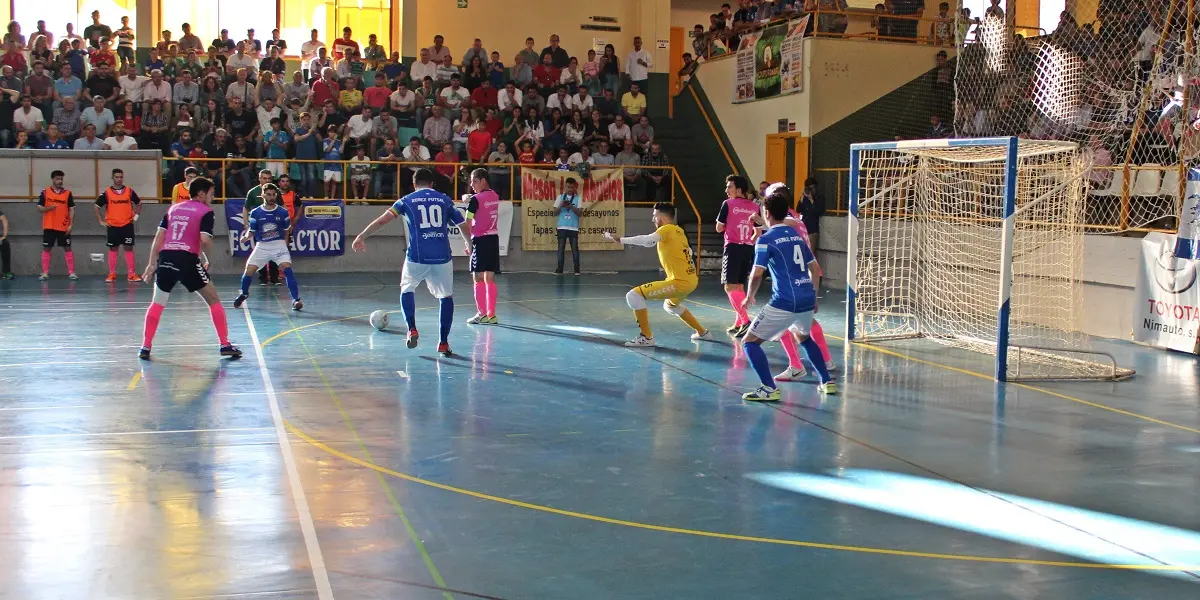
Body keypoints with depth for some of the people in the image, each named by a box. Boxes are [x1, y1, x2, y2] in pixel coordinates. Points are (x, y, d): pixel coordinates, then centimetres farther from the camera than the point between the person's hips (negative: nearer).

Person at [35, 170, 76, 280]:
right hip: (49, 226, 0)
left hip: (64, 227, 0)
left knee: (67, 248, 1)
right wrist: (49, 208, -19)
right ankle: (45, 273, 7)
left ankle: (71, 272, 6)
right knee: (46, 249, 2)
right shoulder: (45, 192, 2)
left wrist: (71, 225, -6)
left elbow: (72, 210, 3)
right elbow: (39, 209, 2)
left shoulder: (67, 193, 3)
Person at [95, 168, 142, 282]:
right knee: (113, 249, 4)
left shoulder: (129, 191, 2)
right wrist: (101, 221, 1)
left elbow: (139, 203, 16)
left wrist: (136, 215, 6)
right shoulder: (107, 193, -1)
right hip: (112, 226, 0)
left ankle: (131, 274, 1)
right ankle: (112, 274, 9)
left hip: (127, 225, 0)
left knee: (129, 248, -1)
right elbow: (97, 206, 6)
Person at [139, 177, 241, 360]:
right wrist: (207, 253, 12)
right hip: (187, 259, -4)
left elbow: (159, 237, 13)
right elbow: (205, 241, -10)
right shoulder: (206, 212, 4)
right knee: (214, 300, 10)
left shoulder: (174, 208, 20)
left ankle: (145, 347, 13)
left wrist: (152, 263, 13)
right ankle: (225, 345, 8)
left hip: (165, 258, 4)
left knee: (157, 303, 20)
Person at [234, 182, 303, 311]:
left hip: (279, 245, -1)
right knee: (249, 270, -3)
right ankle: (244, 294, 27)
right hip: (261, 246, 1)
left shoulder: (283, 212, -1)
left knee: (287, 268, -21)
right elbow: (251, 230, 3)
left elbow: (287, 230, 11)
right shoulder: (255, 213, 0)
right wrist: (246, 237, -16)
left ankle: (296, 299, -16)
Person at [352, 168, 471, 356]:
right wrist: (469, 245, 34)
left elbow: (382, 220, 0)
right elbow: (462, 226, 16)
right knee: (446, 296, 16)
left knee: (407, 288, 25)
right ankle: (444, 342, 9)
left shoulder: (407, 200, 9)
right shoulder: (445, 200, 12)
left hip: (416, 257, 0)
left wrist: (361, 237, 6)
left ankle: (412, 329, 9)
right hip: (442, 257, 0)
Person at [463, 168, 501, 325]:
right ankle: (491, 315, 9)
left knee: (478, 278, -1)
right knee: (490, 278, 8)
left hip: (480, 240, -7)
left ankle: (482, 314, -1)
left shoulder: (475, 199, -11)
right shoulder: (495, 196, 8)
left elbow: (468, 224, -10)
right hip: (494, 238, 7)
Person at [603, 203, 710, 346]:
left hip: (680, 282, -10)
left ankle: (647, 337, -7)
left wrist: (620, 240, -30)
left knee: (633, 296, -11)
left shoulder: (667, 229, -10)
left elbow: (648, 240, -28)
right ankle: (702, 332, 42)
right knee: (670, 305, 40)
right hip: (692, 280, 10)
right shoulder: (679, 230, 15)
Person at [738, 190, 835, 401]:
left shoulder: (766, 239, -4)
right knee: (804, 337, 34)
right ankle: (827, 382, 32)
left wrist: (749, 297, 6)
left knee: (750, 342, 3)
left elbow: (757, 274, -11)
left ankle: (769, 389, -8)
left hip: (784, 303, -7)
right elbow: (815, 269, 18)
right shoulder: (796, 235, 15)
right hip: (807, 300, 7)